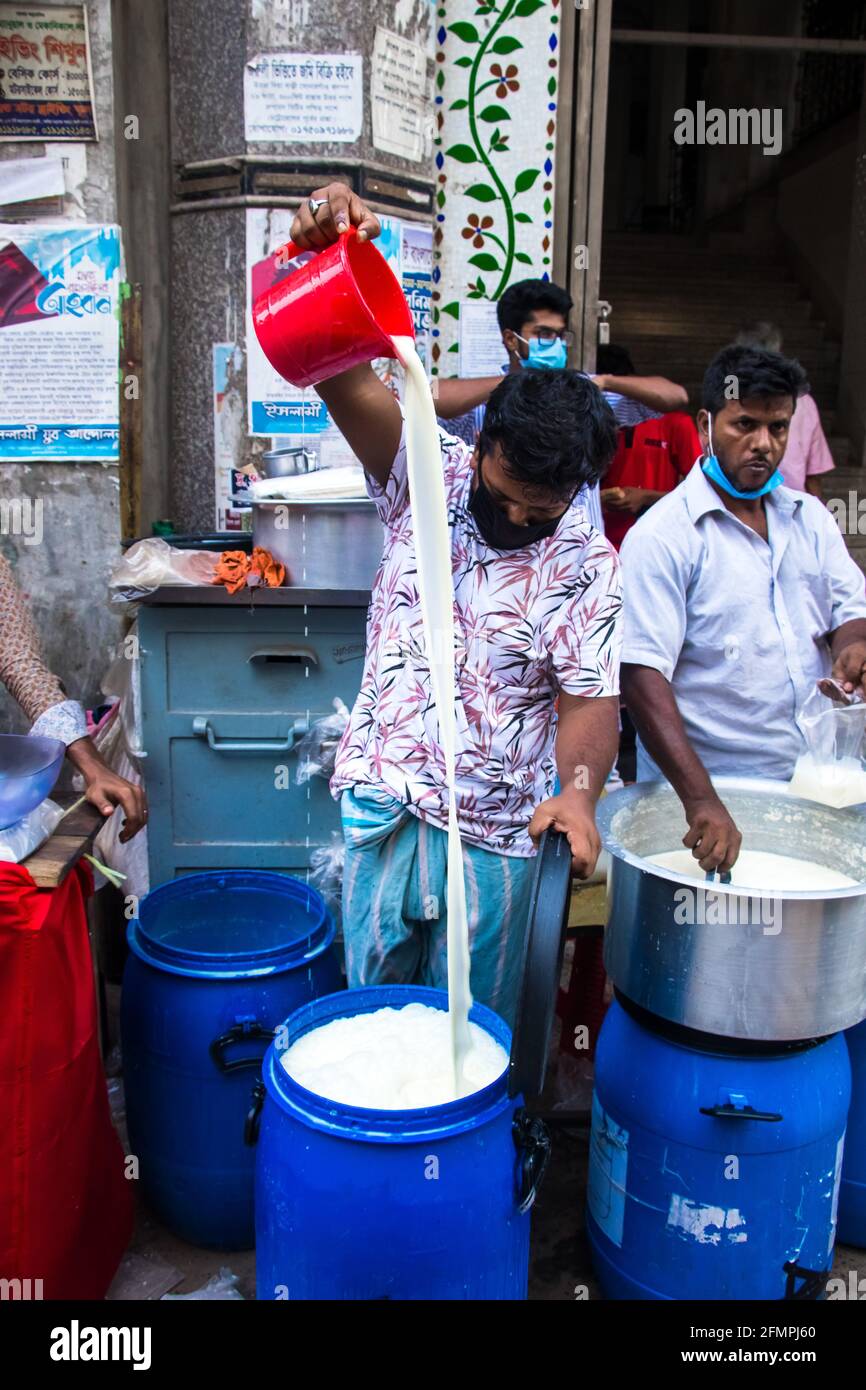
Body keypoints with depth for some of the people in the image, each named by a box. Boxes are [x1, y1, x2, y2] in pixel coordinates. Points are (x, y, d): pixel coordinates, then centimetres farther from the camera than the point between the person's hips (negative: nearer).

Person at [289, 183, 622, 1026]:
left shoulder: (586, 566, -8)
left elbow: (590, 697, -11)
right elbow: (350, 382, -17)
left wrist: (579, 788, -30)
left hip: (495, 828, -1)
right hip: (382, 799, 2)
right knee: (371, 1002, 17)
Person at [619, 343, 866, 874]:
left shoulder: (810, 517, 9)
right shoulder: (662, 536, -12)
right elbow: (642, 673, -19)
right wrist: (701, 799, -27)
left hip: (815, 780, 6)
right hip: (697, 790, -5)